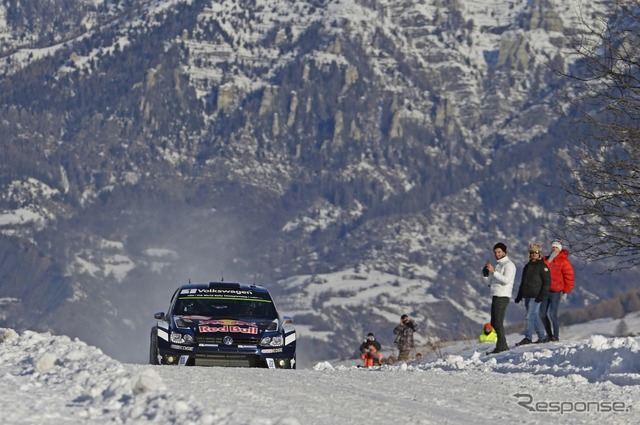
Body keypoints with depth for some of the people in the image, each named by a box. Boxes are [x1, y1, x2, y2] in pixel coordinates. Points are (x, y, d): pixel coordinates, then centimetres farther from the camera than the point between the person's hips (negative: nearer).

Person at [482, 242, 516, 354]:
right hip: (495, 296, 9)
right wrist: (486, 274, 3)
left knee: (498, 322, -14)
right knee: (494, 323, 8)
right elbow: (490, 282, 21)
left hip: (503, 296, -9)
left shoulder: (509, 265, -6)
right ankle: (503, 346, 10)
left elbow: (506, 280, -20)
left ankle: (501, 346, -16)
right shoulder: (498, 266, 22)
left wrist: (493, 271, -22)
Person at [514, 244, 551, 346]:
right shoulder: (527, 266, 19)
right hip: (527, 295, 8)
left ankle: (528, 338, -15)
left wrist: (542, 295, -18)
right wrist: (519, 295, 21)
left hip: (536, 296, -8)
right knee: (535, 316, 10)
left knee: (530, 316, -14)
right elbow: (523, 282, 25)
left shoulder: (542, 266, -4)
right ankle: (541, 337, 16)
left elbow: (547, 282, -10)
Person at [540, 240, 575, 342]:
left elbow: (569, 277, -5)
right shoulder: (546, 259, 14)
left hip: (556, 292, -6)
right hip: (545, 291, 6)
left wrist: (566, 292, -8)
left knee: (552, 314, -13)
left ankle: (556, 336, -4)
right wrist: (549, 260, -9)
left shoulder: (564, 261, -3)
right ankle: (549, 335, 16)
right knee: (543, 314, 5)